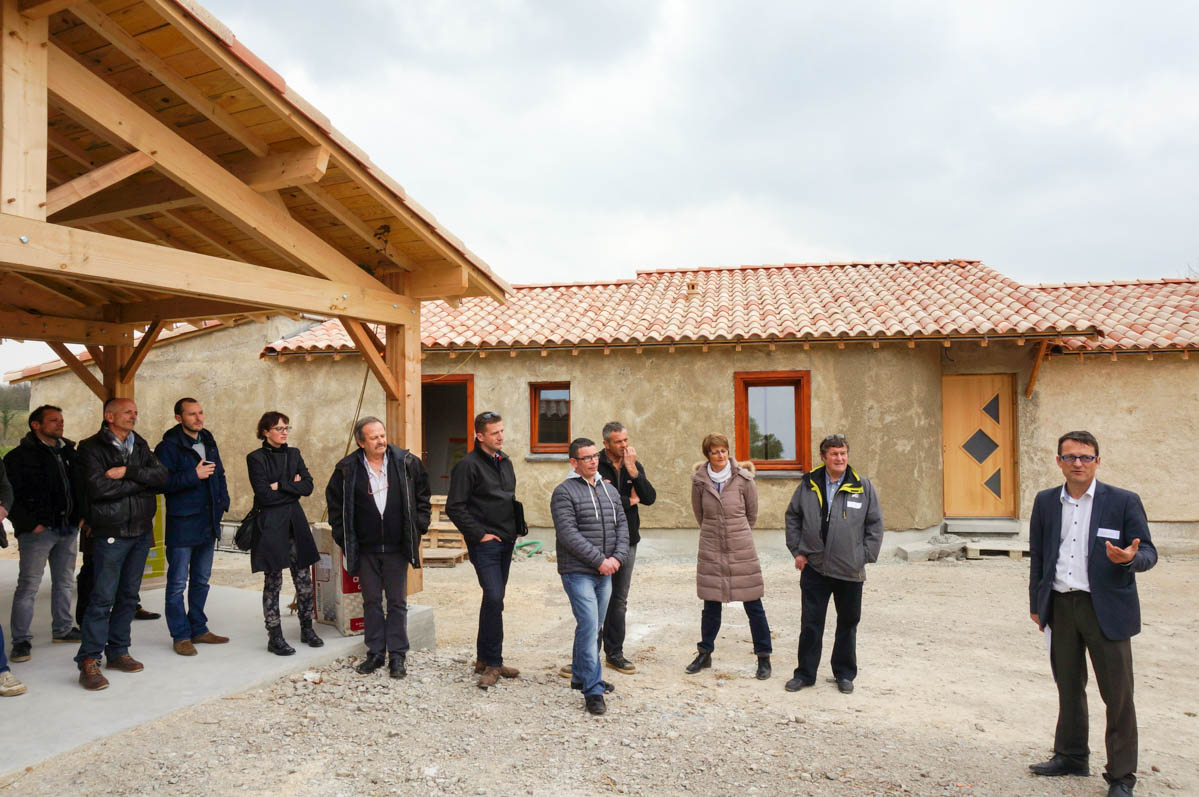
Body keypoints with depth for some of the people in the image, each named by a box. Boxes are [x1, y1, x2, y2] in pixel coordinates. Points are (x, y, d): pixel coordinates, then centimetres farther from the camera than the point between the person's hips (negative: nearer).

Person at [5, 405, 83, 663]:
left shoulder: (68, 452, 14)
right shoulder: (19, 456, -5)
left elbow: (79, 486, 20)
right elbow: (9, 496, -8)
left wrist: (81, 515, 9)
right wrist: (29, 523, -14)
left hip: (68, 528, 6)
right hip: (38, 531, -6)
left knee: (65, 582, 14)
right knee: (28, 585, -4)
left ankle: (63, 629, 27)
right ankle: (21, 640, 4)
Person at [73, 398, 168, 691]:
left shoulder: (141, 445, 11)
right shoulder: (92, 448, -5)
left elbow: (161, 477, -2)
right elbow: (98, 488, -19)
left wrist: (128, 473, -16)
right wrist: (141, 481, -11)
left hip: (141, 532, 6)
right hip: (111, 533, -6)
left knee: (129, 595, 12)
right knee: (103, 598, -6)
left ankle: (117, 652, 22)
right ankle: (88, 662, 2)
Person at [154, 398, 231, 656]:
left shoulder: (208, 441, 12)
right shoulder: (169, 446, -10)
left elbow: (219, 474, 21)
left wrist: (223, 500, 9)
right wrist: (194, 475, -23)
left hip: (208, 522, 7)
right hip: (182, 522, -7)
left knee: (201, 580, 16)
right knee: (178, 582, 1)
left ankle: (198, 629, 26)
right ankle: (181, 635, 10)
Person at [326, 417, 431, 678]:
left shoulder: (407, 462, -3)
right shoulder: (347, 470, -4)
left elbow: (422, 495, 9)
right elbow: (335, 505, 8)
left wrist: (419, 527, 4)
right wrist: (344, 538, 3)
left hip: (397, 547, 0)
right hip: (366, 549, 1)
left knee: (397, 602, 5)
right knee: (371, 602, 10)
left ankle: (397, 656, 14)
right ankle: (375, 653, 22)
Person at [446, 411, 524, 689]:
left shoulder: (505, 462, 14)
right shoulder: (468, 465, -10)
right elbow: (455, 507, -14)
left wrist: (518, 526, 11)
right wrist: (479, 534, -15)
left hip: (506, 542, 8)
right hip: (484, 543, -8)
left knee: (494, 599, 12)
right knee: (494, 597, -15)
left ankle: (485, 659, 22)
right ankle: (492, 663, -5)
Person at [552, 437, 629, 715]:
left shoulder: (610, 490, 14)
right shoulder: (564, 492, -7)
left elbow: (622, 525, 12)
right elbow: (568, 534, -15)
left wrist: (617, 557, -5)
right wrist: (600, 560, -17)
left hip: (605, 573, 6)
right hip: (578, 572, -6)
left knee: (593, 628, 15)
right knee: (589, 627, -11)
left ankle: (581, 675, 32)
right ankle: (593, 690, -7)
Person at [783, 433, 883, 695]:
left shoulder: (863, 486, -2)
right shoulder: (809, 484, 1)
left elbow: (875, 524, 3)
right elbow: (792, 517, 10)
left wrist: (865, 556, -3)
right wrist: (797, 551, 3)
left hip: (850, 570, 0)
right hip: (814, 567, 0)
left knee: (848, 623, 12)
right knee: (810, 623, 5)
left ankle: (844, 674, 28)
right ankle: (805, 673, 18)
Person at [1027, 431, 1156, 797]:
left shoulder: (1124, 502, -3)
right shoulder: (1045, 502, 6)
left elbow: (1148, 552, -2)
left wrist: (1131, 558, -25)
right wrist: (1036, 603, 12)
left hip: (1106, 608, -3)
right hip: (1060, 606, 4)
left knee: (1118, 694, 2)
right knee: (1069, 687, 16)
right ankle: (1070, 756, 31)